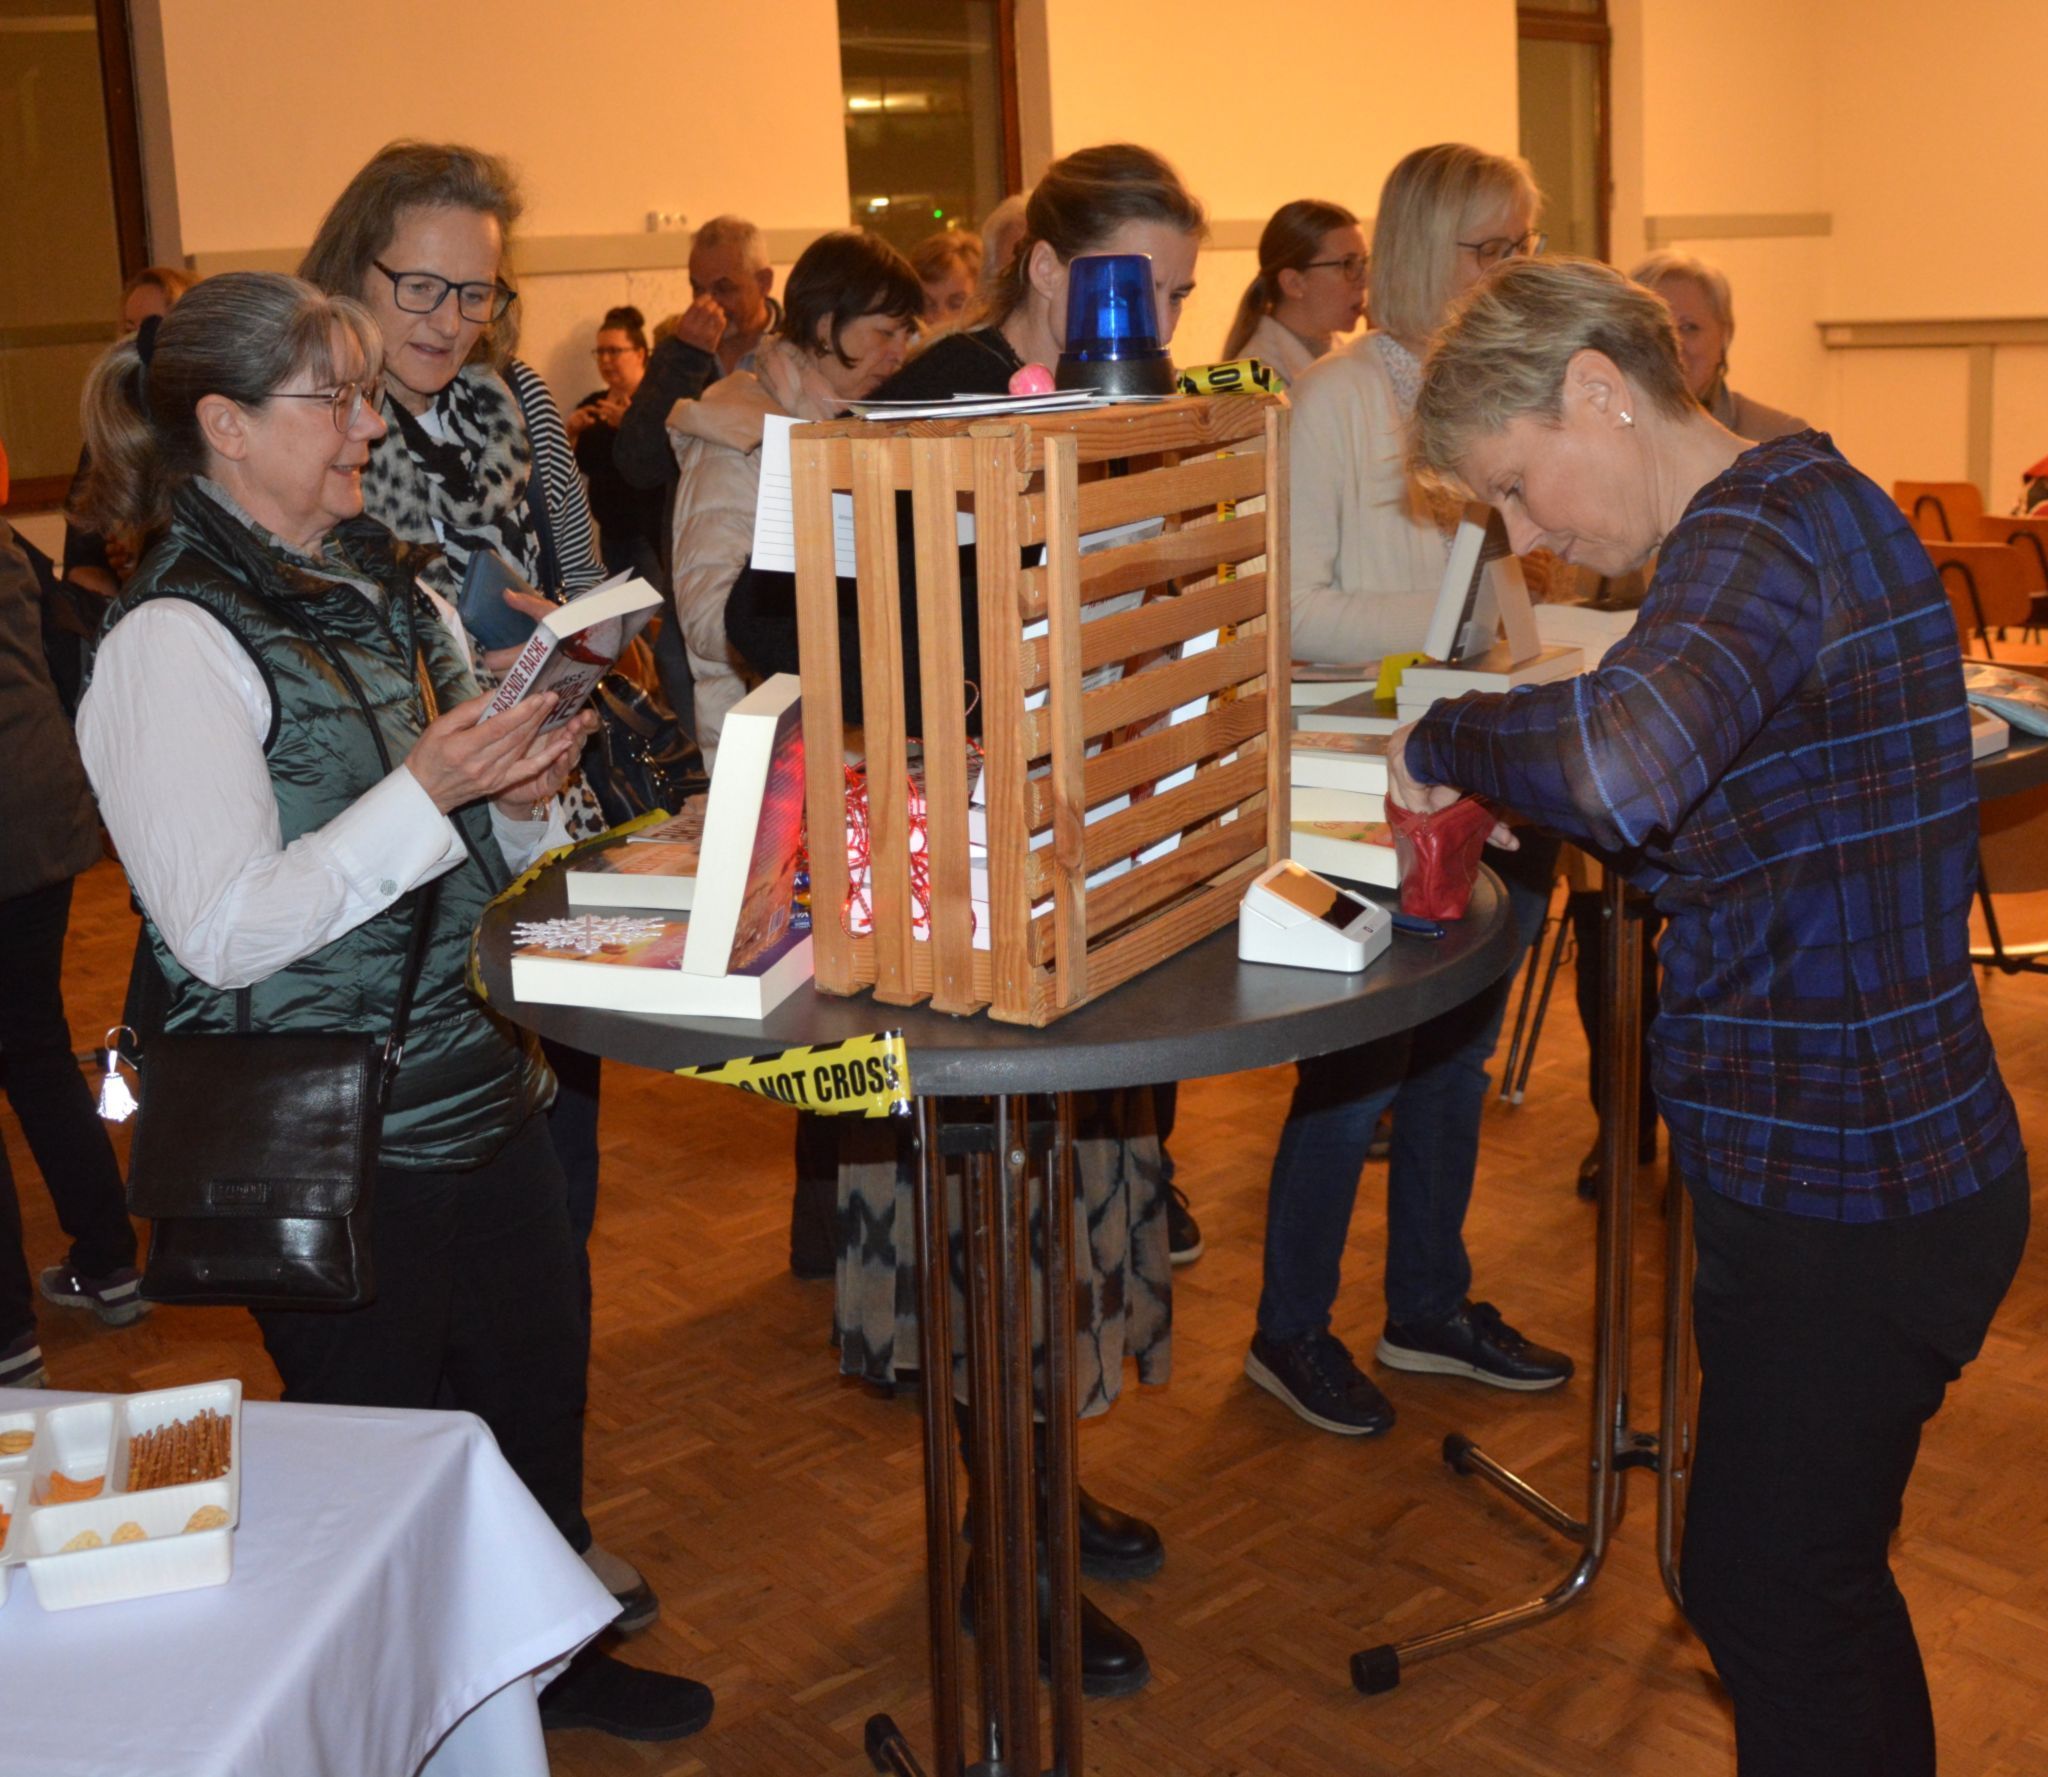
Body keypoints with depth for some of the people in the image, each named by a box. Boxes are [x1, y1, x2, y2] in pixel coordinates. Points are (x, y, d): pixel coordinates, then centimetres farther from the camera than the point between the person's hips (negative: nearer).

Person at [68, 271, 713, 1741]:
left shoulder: (388, 587, 9)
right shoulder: (175, 640, -15)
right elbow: (225, 931, -22)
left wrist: (523, 790, -4)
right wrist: (427, 791, -25)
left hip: (490, 1093, 7)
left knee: (540, 1402, 19)